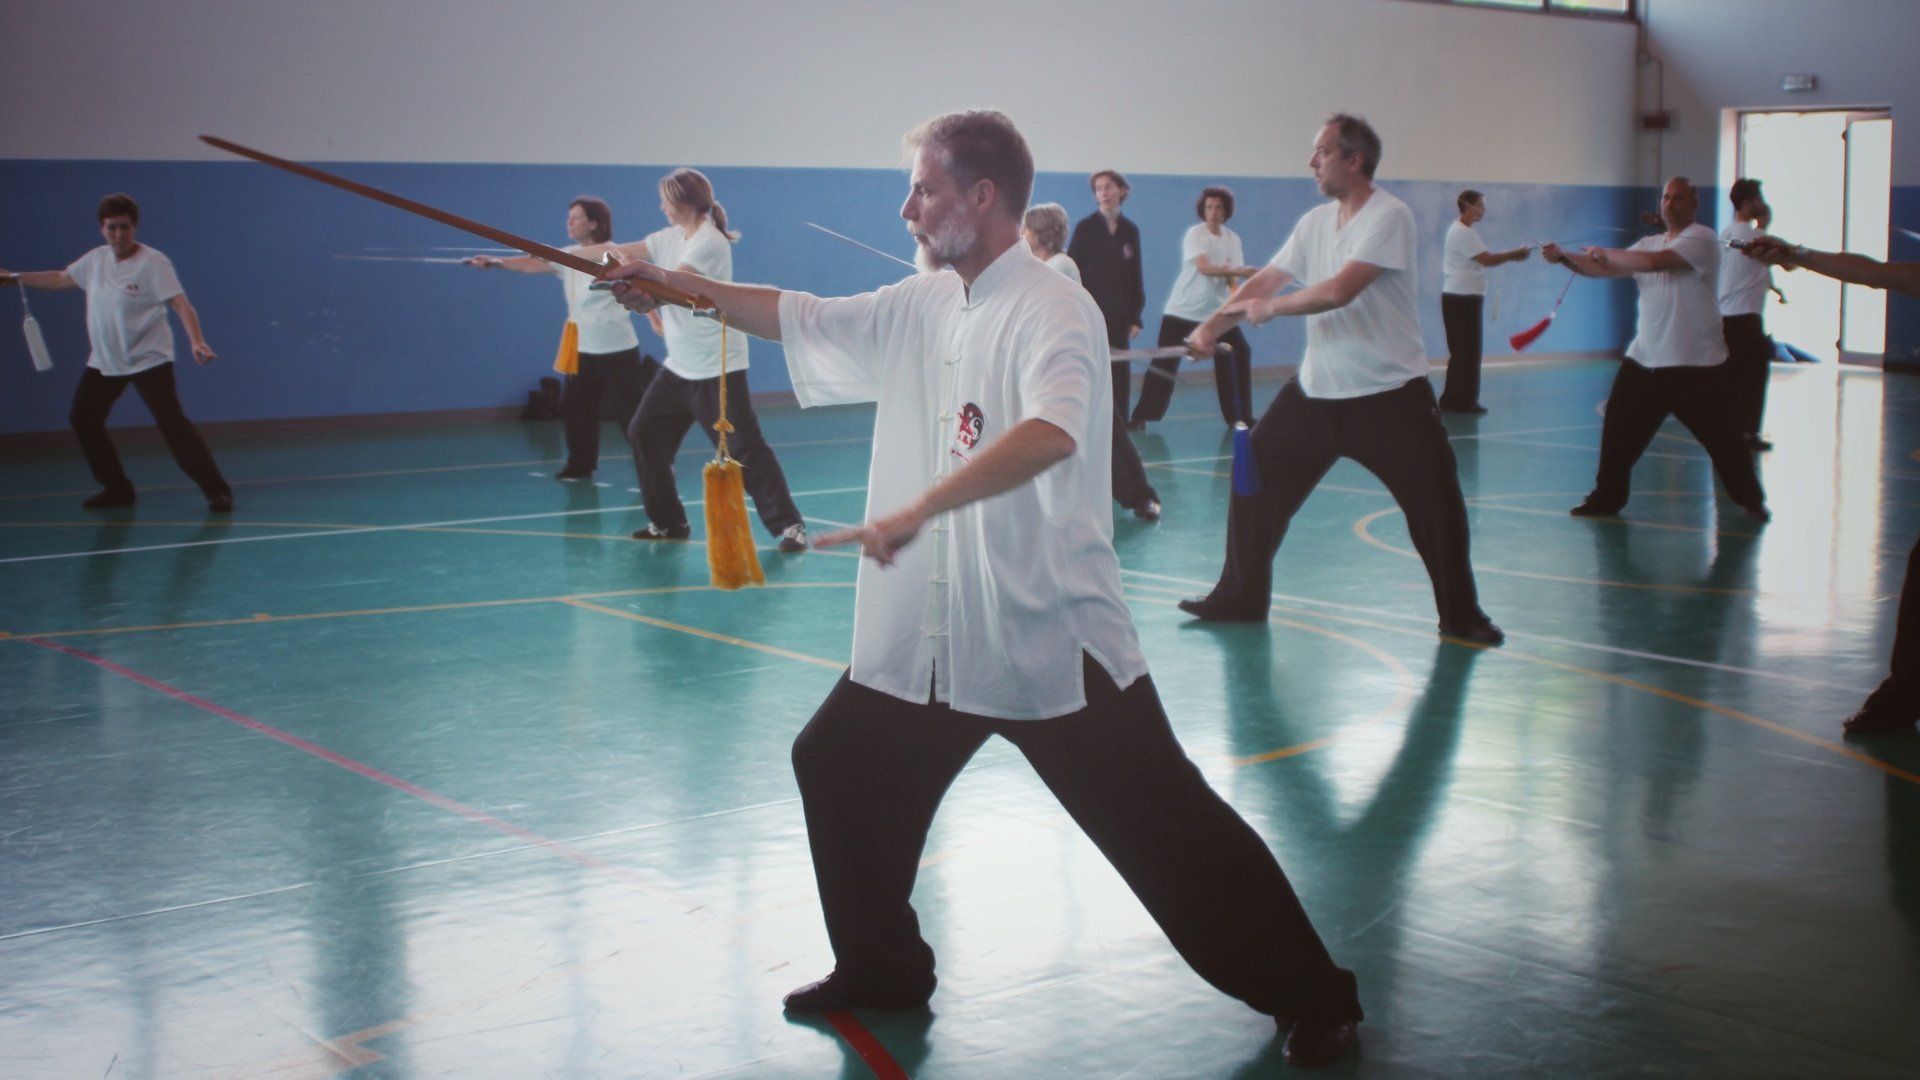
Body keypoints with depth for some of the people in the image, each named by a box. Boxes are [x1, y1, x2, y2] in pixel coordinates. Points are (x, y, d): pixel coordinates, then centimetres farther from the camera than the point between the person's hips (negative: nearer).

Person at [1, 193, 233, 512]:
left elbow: (181, 304, -23)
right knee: (81, 417, 10)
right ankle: (116, 488, 22)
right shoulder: (96, 259, 7)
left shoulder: (153, 263, -14)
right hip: (104, 361, 8)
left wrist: (197, 341, -38)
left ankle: (216, 489, -14)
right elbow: (61, 279, 25)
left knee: (172, 423, -17)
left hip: (148, 359, -8)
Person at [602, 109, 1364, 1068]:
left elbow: (1051, 433, -34)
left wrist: (920, 506, -37)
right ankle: (880, 969, 35)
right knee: (839, 769, 18)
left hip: (1048, 630, -8)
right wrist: (680, 285, 14)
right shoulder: (921, 306, 9)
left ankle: (1309, 996, 8)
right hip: (926, 628, 8)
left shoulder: (1052, 309, -16)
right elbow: (799, 318, 19)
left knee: (1163, 825, -6)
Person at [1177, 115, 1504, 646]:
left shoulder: (1388, 217, -15)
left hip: (1391, 393, -6)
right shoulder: (1315, 222, 9)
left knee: (1437, 503, -5)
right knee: (1256, 481, 4)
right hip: (1316, 389, 7)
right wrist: (1212, 326, -4)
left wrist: (1271, 306, -13)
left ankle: (1461, 614, 13)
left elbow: (1339, 290, -25)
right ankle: (1239, 598, 18)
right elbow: (1266, 281, 8)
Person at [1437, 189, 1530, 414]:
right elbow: (1487, 260, -21)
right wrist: (1515, 254, -11)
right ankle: (1464, 400, -1)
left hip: (1458, 298, 10)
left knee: (1461, 351, 13)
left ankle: (1452, 400, 17)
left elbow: (1483, 257, 15)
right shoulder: (1463, 233, -15)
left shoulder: (1460, 231, 17)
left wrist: (1510, 256, 5)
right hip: (1463, 299, -10)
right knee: (1468, 351, -5)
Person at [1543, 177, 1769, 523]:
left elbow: (1654, 262, -24)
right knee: (1619, 428, 2)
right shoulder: (1649, 243, 14)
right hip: (1645, 357, 6)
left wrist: (1607, 252, -13)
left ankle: (1750, 499, 18)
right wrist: (1563, 257, -6)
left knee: (1722, 437, 1)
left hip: (1694, 363, -6)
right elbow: (1605, 269, 8)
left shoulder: (1702, 238, -10)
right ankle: (1607, 498, 13)